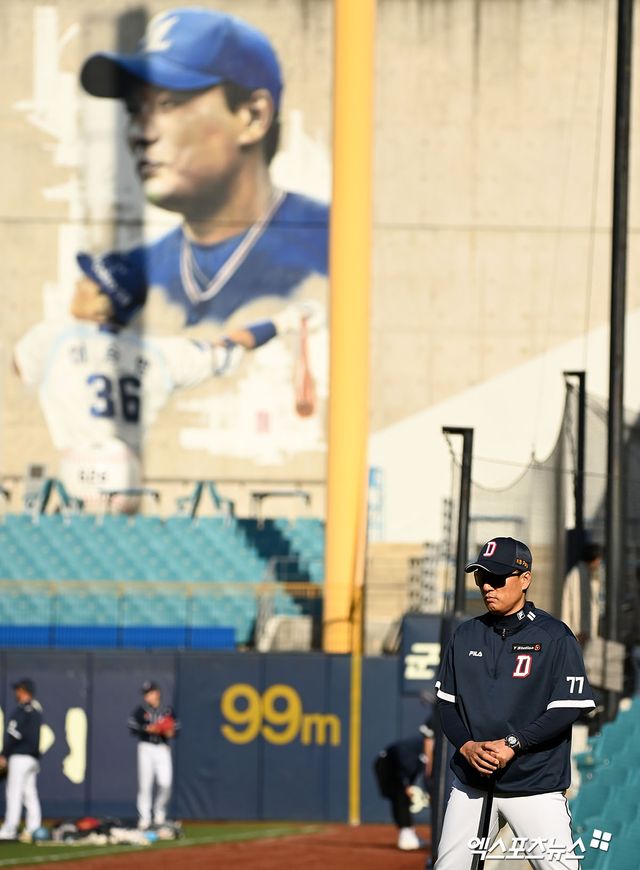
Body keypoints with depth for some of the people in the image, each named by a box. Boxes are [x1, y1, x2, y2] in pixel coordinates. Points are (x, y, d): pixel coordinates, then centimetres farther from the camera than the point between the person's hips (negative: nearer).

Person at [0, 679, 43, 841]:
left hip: (20, 756, -8)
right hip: (33, 757, 9)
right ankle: (33, 828, 6)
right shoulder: (38, 710, 13)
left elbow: (13, 735, -17)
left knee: (14, 793, -8)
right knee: (30, 793, 9)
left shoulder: (22, 710, -12)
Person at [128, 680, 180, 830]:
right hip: (146, 748, -1)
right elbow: (133, 729, -5)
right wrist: (148, 729, -17)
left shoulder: (168, 711, 8)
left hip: (163, 749, 1)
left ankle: (159, 812, 13)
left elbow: (175, 730, 9)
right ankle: (144, 818, 2)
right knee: (145, 784, -4)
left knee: (165, 783, -10)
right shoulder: (140, 711, 3)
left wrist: (170, 732, -12)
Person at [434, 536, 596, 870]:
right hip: (470, 781, 5)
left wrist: (513, 744, -18)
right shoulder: (466, 635, 9)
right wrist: (466, 746, -7)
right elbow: (446, 701, 11)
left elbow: (567, 708, -11)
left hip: (534, 785, -5)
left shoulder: (554, 637, -6)